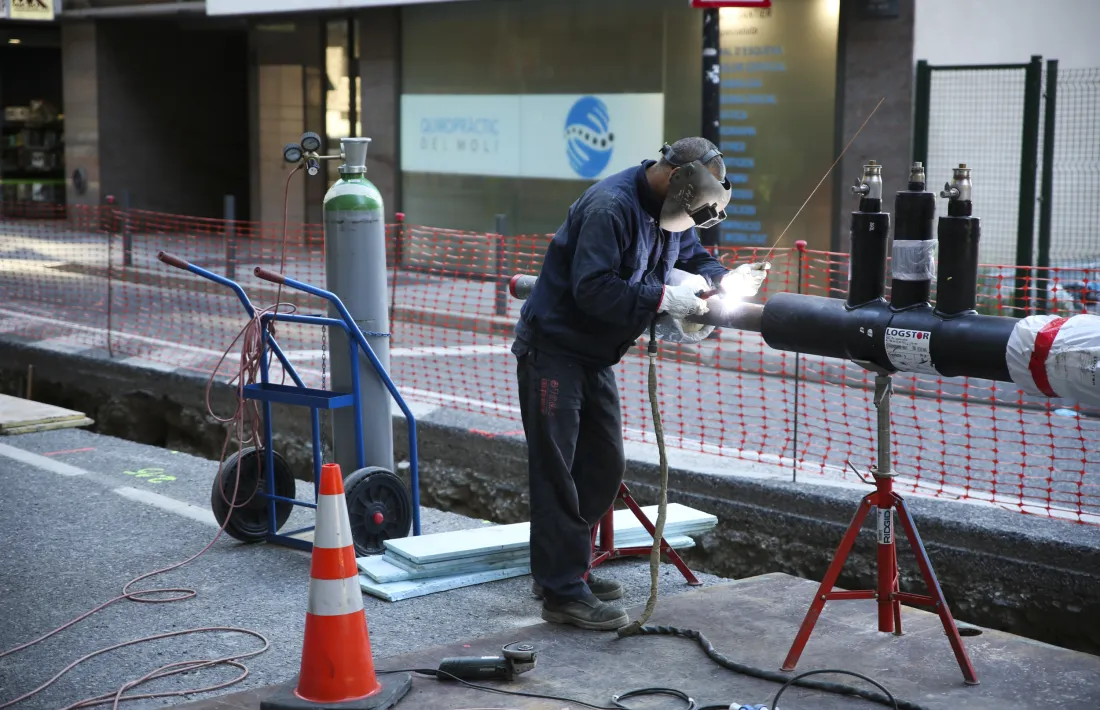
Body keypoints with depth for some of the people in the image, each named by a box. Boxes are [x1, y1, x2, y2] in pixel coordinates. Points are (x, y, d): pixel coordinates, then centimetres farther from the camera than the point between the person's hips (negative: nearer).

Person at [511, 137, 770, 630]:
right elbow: (591, 288, -31)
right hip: (554, 348, -10)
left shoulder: (669, 209, 5)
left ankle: (563, 570, 26)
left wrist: (721, 279, -6)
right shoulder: (611, 207, -25)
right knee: (557, 471, -7)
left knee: (604, 466, 14)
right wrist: (662, 298, -30)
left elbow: (690, 254, 15)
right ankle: (562, 593, -5)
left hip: (595, 356, 10)